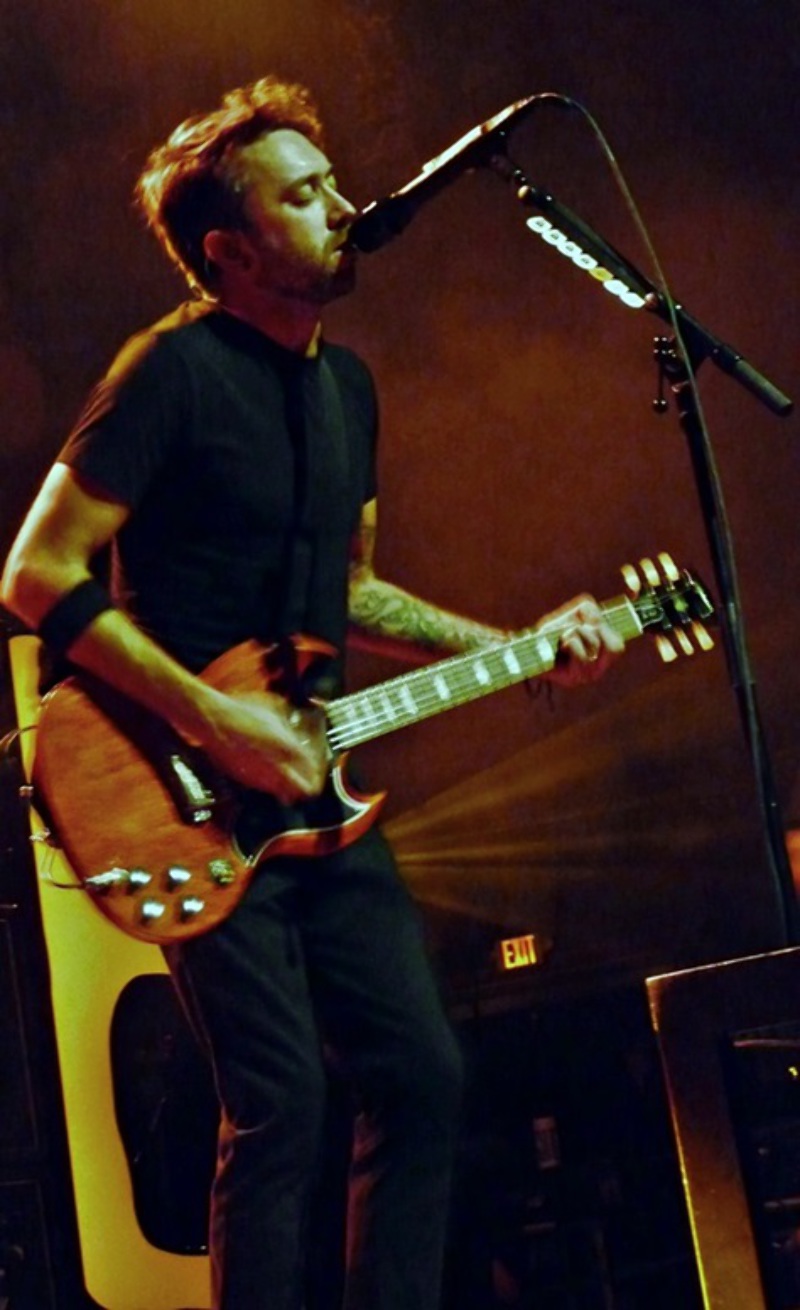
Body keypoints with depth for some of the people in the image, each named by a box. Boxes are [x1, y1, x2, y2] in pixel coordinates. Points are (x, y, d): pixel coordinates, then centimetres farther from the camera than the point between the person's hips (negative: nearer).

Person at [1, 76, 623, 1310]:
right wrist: (213, 719, -21)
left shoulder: (346, 384, 13)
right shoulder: (173, 372, -13)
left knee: (421, 1078, 7)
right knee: (280, 1106, -8)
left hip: (314, 790, 8)